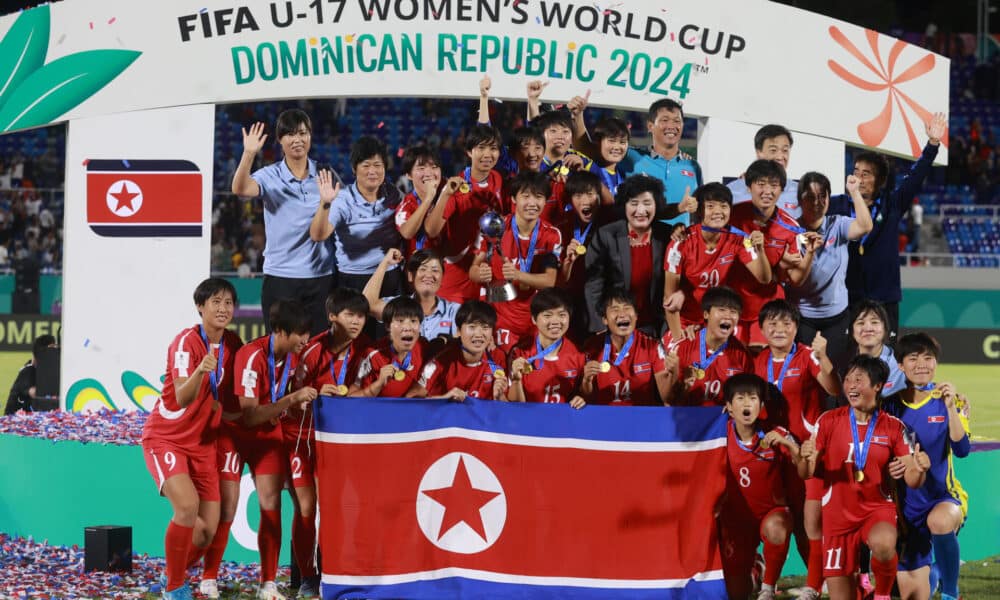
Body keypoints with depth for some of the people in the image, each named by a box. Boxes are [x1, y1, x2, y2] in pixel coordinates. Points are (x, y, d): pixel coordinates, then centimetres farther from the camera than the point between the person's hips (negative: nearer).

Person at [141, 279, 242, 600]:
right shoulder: (187, 342, -19)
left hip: (203, 443, 6)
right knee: (187, 506, -28)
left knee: (208, 530, 1)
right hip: (165, 438, -6)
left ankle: (175, 574, 30)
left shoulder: (233, 344, 0)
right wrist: (200, 370, -50)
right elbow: (182, 398, -33)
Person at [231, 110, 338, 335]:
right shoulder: (270, 177, -2)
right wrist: (249, 154, -36)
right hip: (280, 276, -2)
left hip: (321, 275, 2)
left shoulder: (326, 175, 5)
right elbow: (241, 189, -24)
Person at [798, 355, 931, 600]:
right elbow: (806, 474, -3)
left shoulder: (893, 427, -2)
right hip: (838, 513, 1)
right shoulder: (829, 421, -2)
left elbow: (911, 480, -4)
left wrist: (920, 469, -27)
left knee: (883, 544, -36)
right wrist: (805, 458, -26)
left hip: (878, 507, -1)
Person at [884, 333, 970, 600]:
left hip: (944, 497, -2)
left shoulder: (950, 401, -3)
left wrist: (950, 407, -22)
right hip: (906, 505, 2)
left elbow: (962, 450, -15)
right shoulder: (891, 404, 0)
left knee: (939, 522, -40)